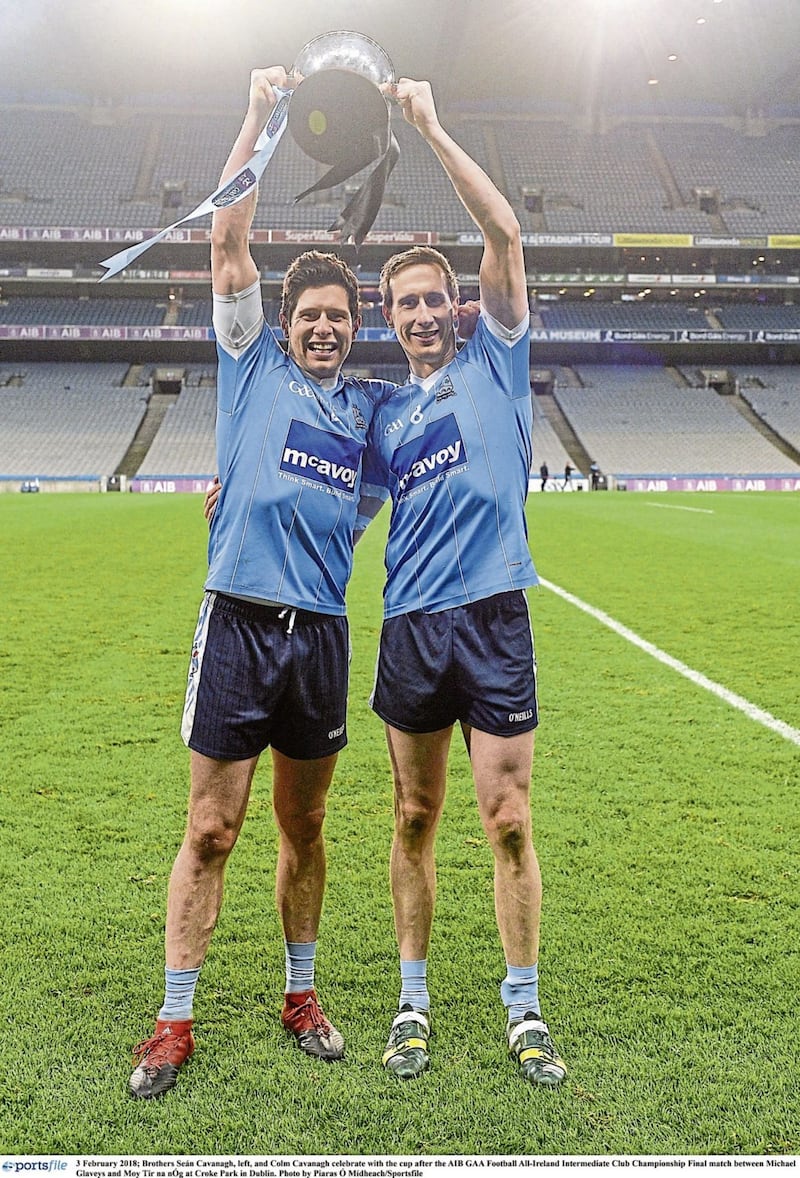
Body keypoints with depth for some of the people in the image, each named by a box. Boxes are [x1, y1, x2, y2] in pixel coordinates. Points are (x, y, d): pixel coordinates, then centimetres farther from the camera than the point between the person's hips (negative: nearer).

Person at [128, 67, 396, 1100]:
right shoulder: (254, 364, 7)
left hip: (321, 629, 3)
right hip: (239, 621, -3)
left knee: (303, 828, 14)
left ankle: (300, 994, 30)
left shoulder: (368, 405, 14)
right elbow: (228, 242, 2)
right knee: (211, 831, 1)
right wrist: (259, 118, 1)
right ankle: (174, 1022, 15)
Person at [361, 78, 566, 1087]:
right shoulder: (384, 415, 16)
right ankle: (412, 1001, 23)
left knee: (508, 821, 0)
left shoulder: (495, 360, 8)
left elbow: (505, 233, -3)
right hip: (410, 624, 3)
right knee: (415, 820, 10)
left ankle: (523, 1007, 15)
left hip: (493, 614, -3)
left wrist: (432, 128, -2)